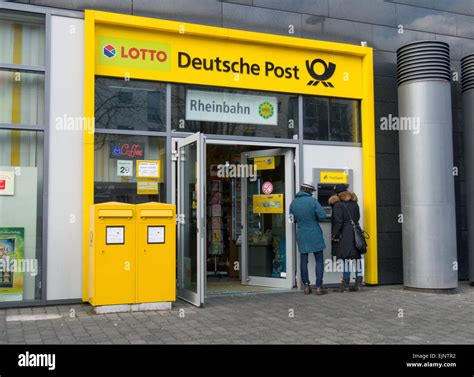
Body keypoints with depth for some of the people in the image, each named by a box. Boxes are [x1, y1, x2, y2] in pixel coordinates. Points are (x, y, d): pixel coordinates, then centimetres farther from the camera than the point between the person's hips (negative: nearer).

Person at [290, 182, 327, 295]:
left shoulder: (293, 203, 0)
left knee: (304, 261, 11)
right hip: (315, 236, -4)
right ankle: (319, 287, 2)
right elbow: (322, 215, -17)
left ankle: (306, 286, 12)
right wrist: (314, 217, 3)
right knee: (319, 261, 4)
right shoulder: (312, 201, -13)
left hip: (301, 236, 4)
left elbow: (292, 219, 10)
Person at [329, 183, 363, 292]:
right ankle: (359, 283, 15)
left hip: (344, 235, -6)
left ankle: (346, 284, 0)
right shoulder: (354, 203, 12)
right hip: (356, 234, 7)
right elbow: (357, 217, 17)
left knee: (347, 259, -4)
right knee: (357, 258, 10)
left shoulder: (338, 205, -10)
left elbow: (338, 222, -14)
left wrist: (334, 235, -8)